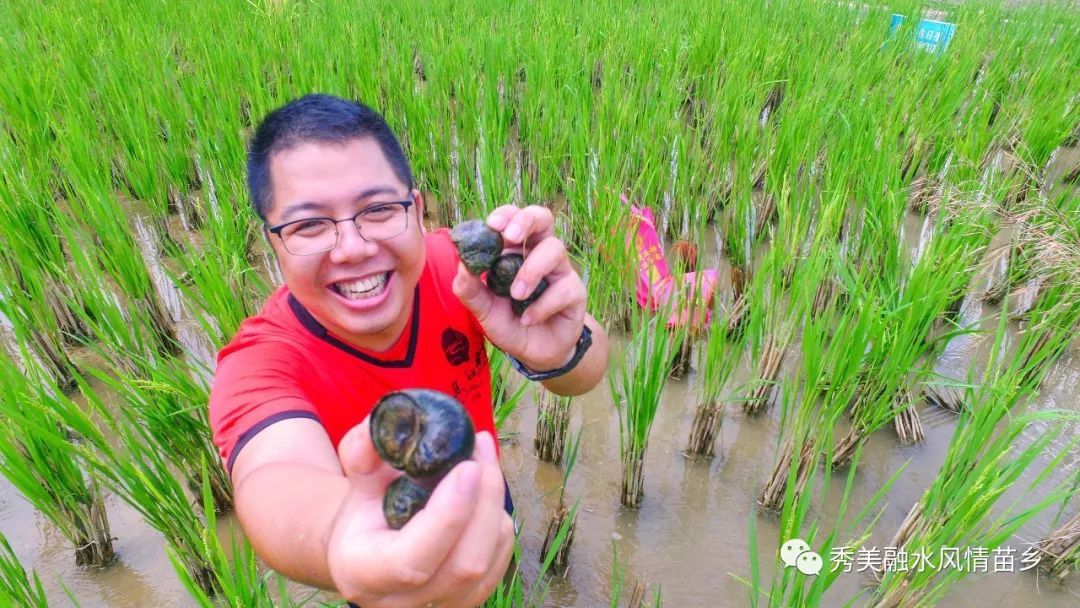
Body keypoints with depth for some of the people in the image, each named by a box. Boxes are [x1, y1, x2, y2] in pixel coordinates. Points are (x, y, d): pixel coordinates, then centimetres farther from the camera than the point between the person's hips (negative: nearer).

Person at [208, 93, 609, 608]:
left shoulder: (455, 264, -28)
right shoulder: (260, 364, -34)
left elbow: (584, 371, -35)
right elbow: (280, 478, -53)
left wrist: (558, 351, -59)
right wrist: (346, 547, -76)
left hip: (482, 498, 3)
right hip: (388, 555, -2)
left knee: (502, 558, 32)